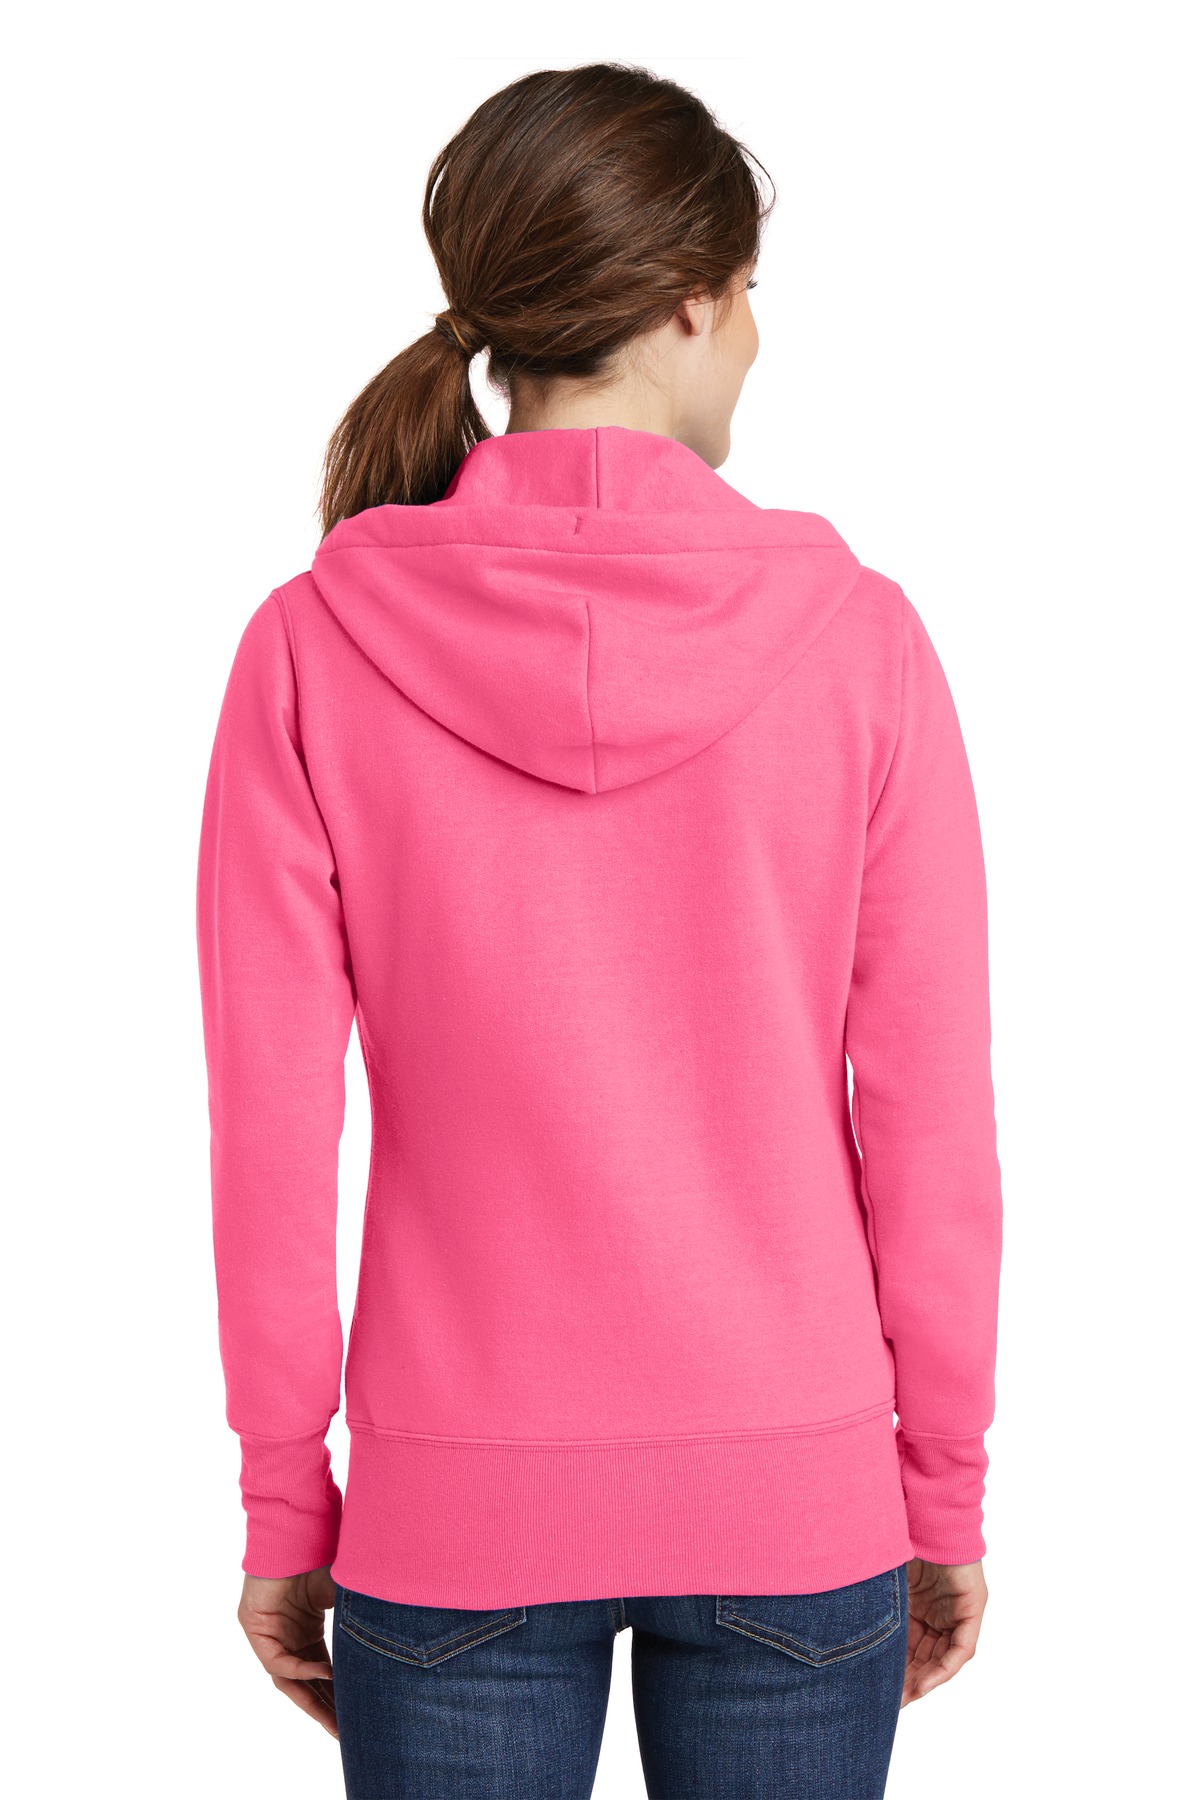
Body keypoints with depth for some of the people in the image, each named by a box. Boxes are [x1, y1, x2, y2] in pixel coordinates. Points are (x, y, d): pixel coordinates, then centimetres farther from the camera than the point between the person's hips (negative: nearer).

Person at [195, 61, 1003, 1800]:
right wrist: (944, 1495, 6)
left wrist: (284, 1507, 5)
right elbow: (932, 1122, -6)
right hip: (798, 1505, 0)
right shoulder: (854, 636, -10)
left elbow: (268, 1134, -7)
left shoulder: (315, 647, -9)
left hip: (453, 1519, 0)